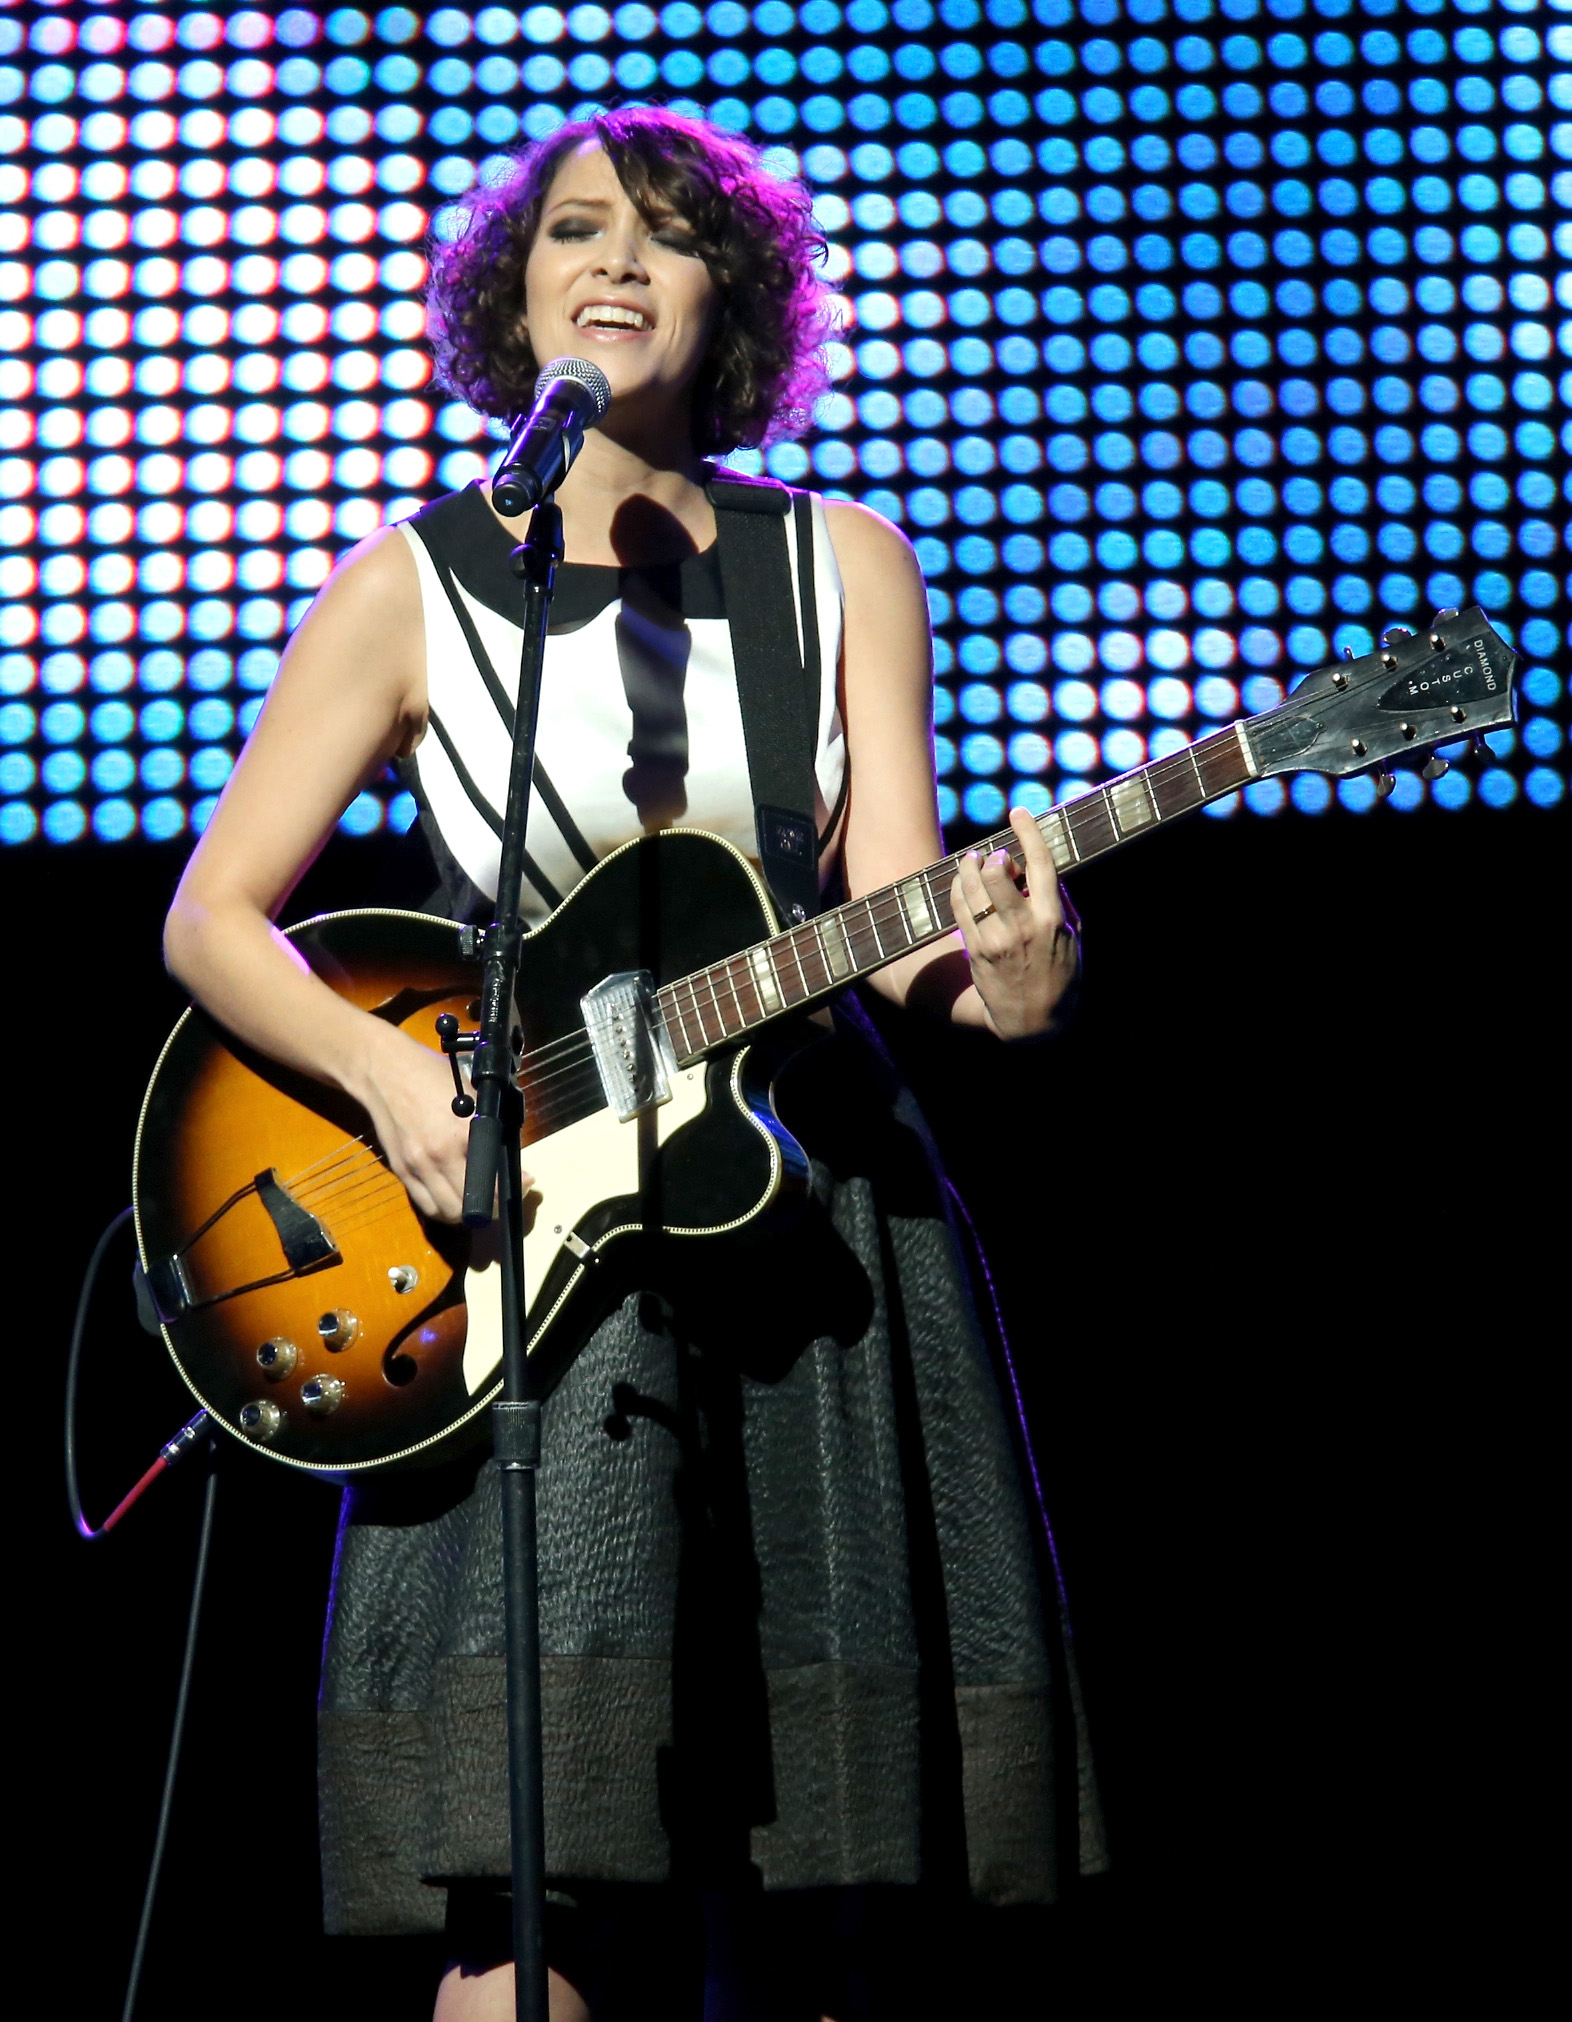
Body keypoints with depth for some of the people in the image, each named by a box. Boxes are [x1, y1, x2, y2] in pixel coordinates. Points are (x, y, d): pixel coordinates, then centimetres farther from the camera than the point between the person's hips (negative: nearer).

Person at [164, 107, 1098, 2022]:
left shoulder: (844, 567, 10)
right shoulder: (410, 586, 4)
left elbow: (892, 912, 1)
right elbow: (213, 918, 4)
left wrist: (997, 972, -22)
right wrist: (390, 1072, -14)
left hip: (807, 1208, 2)